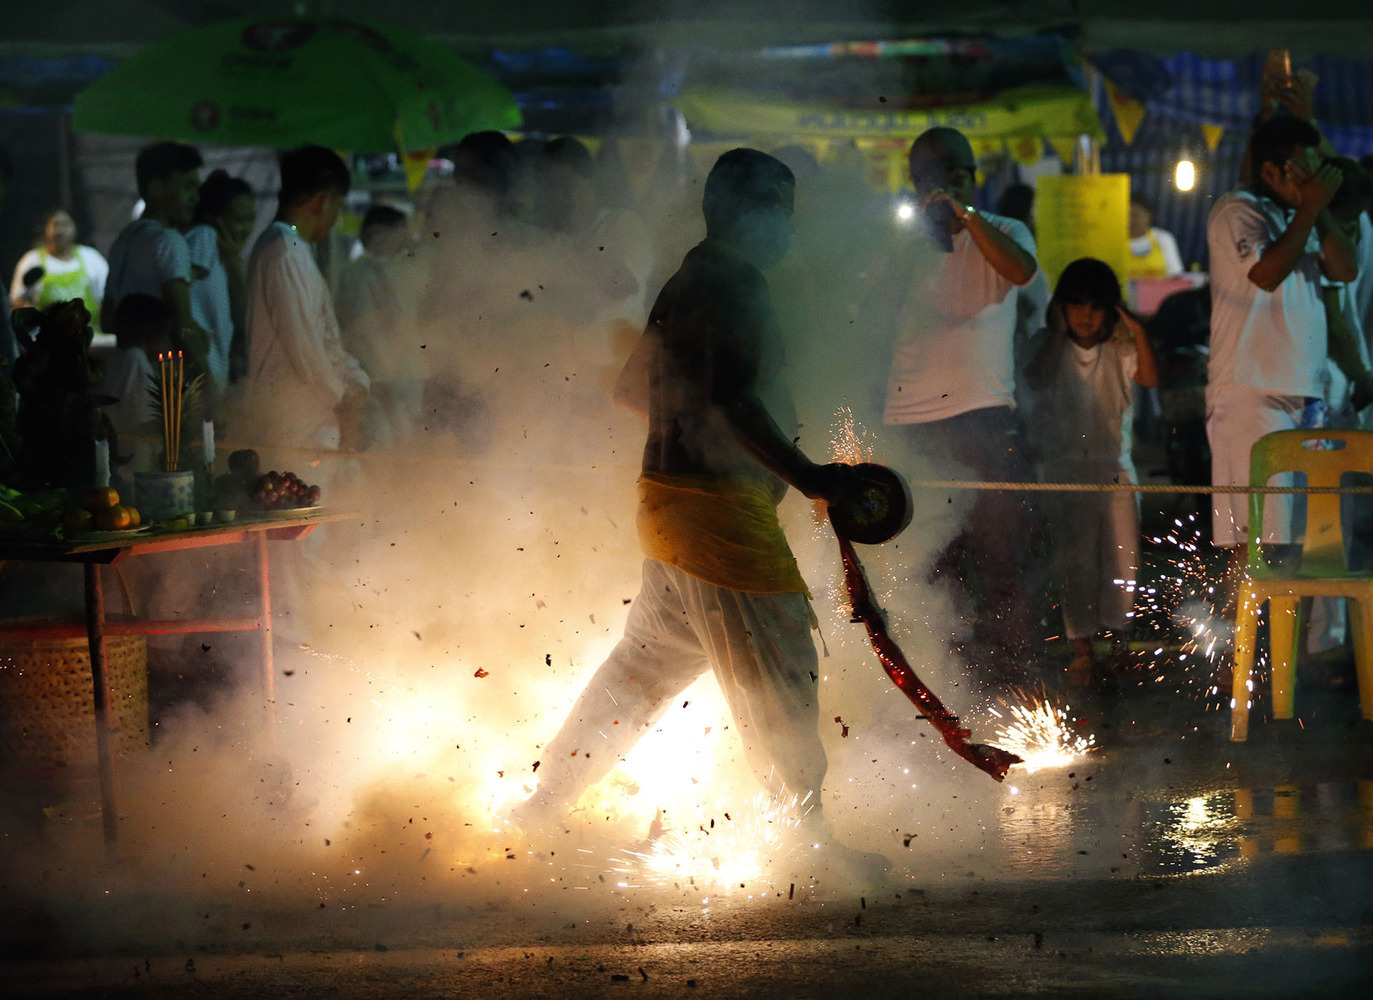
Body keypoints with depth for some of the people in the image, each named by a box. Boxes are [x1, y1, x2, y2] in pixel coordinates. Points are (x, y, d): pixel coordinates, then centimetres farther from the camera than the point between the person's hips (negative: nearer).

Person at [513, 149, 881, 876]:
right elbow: (733, 397, -29)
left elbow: (634, 388, 25)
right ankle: (804, 831, -1)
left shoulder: (687, 282, 16)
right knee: (776, 665, -5)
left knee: (646, 661, 19)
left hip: (671, 498, 10)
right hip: (721, 506, -10)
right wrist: (802, 473, -36)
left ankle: (549, 799, 24)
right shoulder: (734, 284, -15)